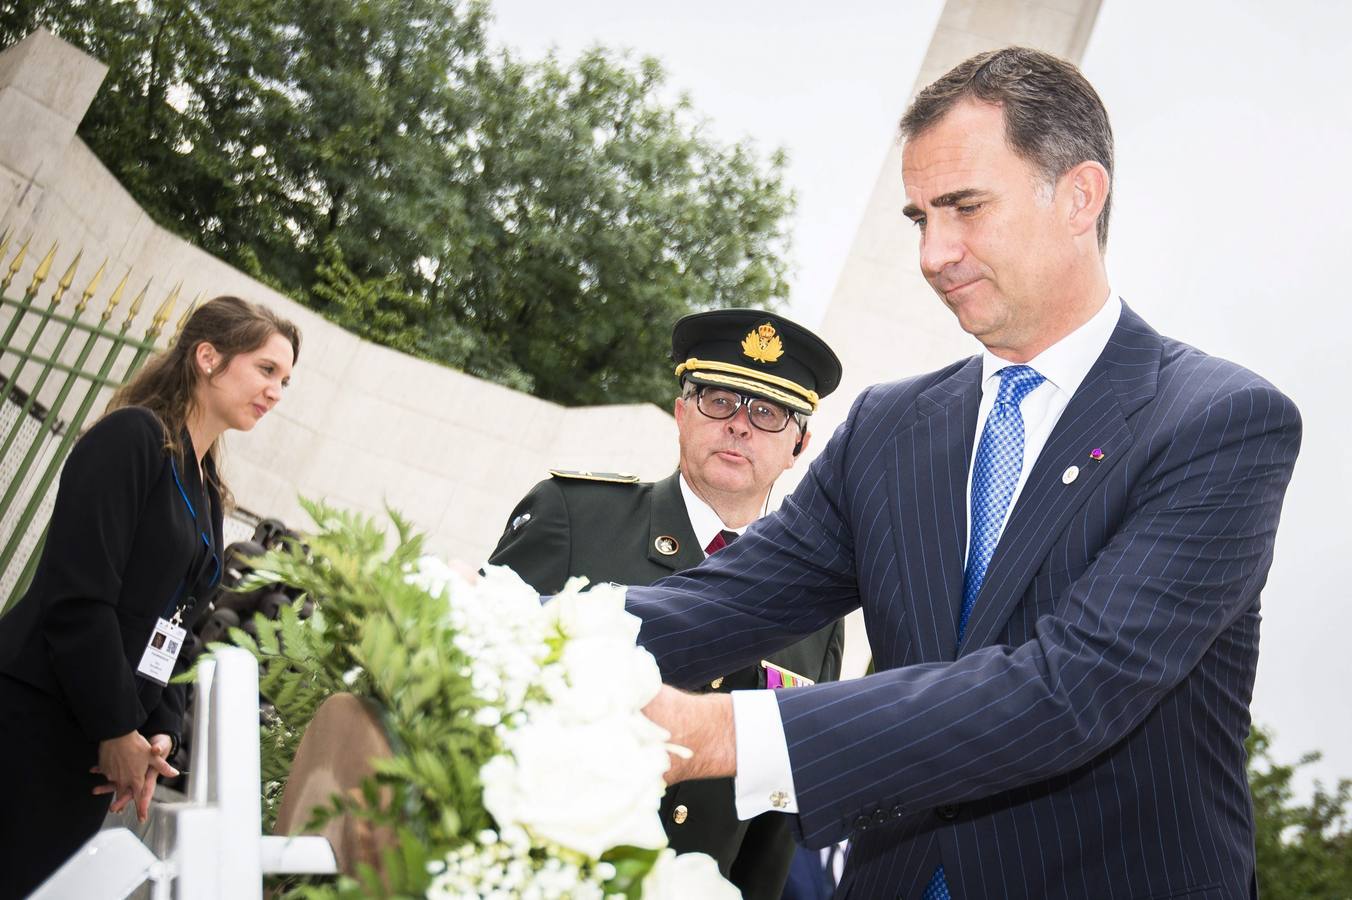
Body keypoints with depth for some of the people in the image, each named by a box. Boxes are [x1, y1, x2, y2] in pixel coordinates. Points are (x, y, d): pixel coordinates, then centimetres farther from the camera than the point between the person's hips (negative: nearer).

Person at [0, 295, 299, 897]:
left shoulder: (207, 494, 15)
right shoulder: (134, 436, -10)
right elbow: (78, 595, -18)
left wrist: (160, 729, -1)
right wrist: (118, 729, -14)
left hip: (98, 736, 8)